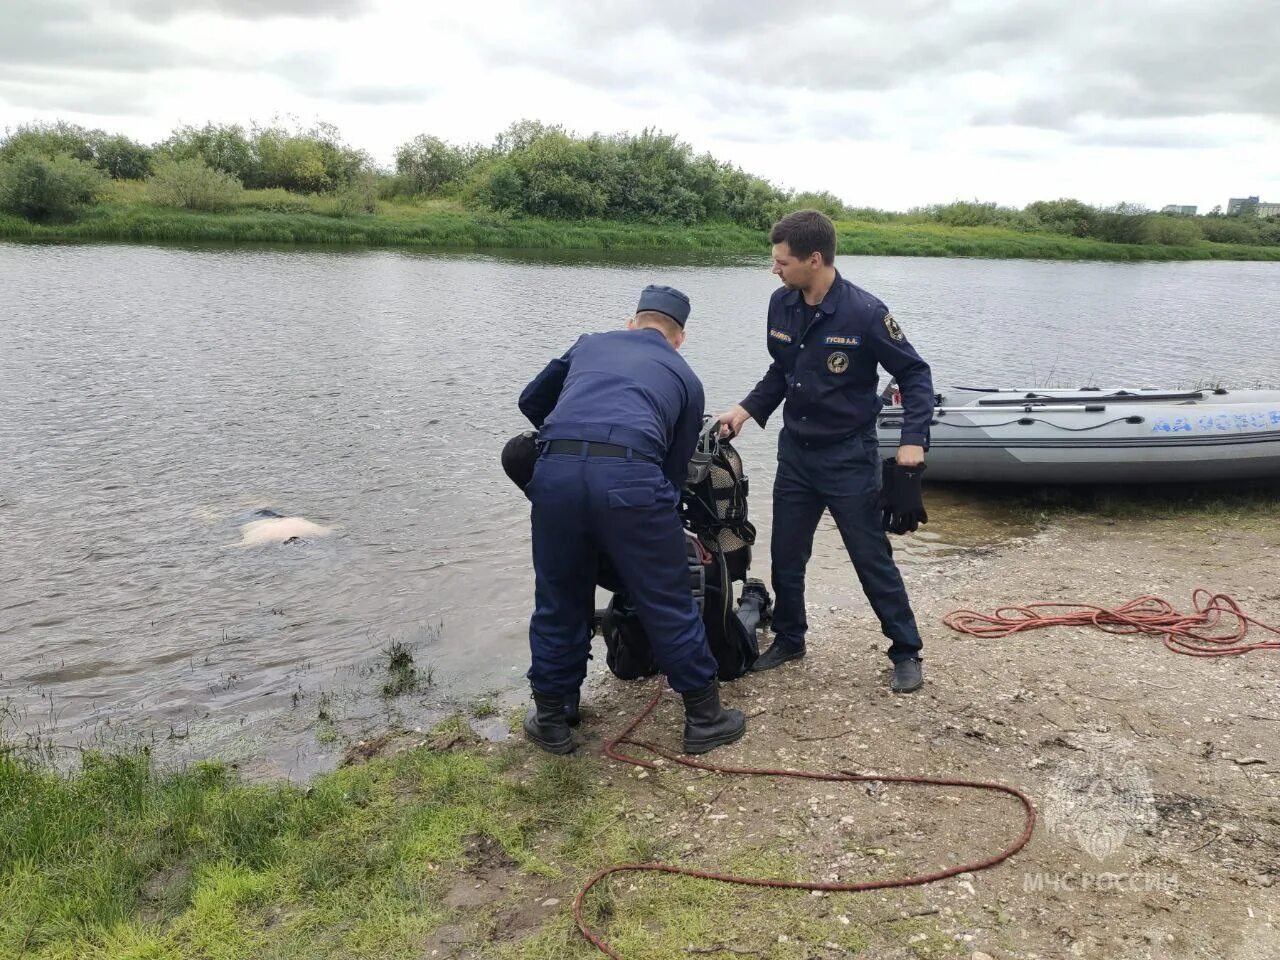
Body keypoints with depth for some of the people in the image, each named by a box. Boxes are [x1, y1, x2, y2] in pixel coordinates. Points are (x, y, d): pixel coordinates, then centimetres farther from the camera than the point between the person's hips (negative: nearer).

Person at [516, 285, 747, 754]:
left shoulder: (589, 345, 30)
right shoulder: (684, 377, 25)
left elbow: (531, 401, 41)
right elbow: (675, 466, 22)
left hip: (556, 472, 2)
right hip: (630, 477, -2)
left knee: (559, 604, 20)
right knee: (668, 605, 14)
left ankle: (551, 720, 34)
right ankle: (704, 718, 28)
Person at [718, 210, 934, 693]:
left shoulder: (864, 312, -19)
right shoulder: (781, 305, -3)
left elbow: (915, 374, -11)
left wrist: (913, 439, -21)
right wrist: (747, 409, -1)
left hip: (849, 457, -5)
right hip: (795, 452, 5)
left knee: (873, 560, 3)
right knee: (785, 556, 13)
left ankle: (906, 653, 20)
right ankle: (788, 638, 34)